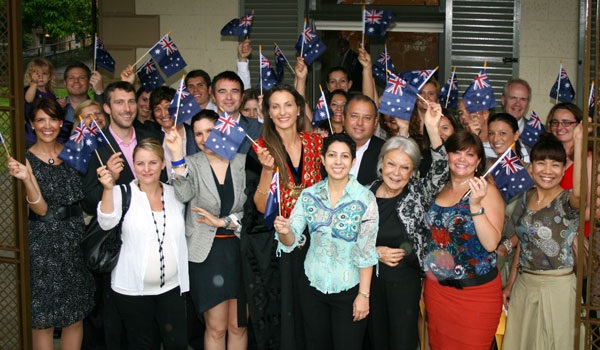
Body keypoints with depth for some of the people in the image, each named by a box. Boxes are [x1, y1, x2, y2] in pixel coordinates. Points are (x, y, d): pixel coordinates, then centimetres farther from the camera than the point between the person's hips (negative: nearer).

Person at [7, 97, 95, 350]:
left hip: (75, 238, 4)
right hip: (44, 243, -4)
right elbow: (41, 209, -14)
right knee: (44, 318, 2)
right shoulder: (26, 158, -7)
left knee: (76, 314, 10)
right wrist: (26, 178, -31)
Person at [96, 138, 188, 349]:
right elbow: (107, 222, -22)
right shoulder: (124, 193, -5)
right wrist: (108, 189, -36)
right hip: (132, 290, -2)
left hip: (171, 288, 3)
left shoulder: (175, 194, 5)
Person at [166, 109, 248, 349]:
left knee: (238, 326, 9)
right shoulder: (192, 163, 0)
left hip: (239, 249, 2)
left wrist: (224, 222, -10)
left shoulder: (242, 162, 3)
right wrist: (177, 154, -27)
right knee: (216, 328, 5)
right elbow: (184, 195, -20)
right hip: (206, 252, -1)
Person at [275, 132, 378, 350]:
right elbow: (291, 241, -2)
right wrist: (284, 232, -24)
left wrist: (364, 294, -11)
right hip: (313, 286, 3)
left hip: (350, 290, -3)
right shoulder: (309, 195, -1)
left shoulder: (365, 199, -11)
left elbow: (367, 251, -10)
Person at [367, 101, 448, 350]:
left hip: (405, 277, -2)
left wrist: (432, 129, -34)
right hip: (371, 276, 2)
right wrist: (374, 251, -12)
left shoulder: (418, 193, -6)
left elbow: (440, 171, -24)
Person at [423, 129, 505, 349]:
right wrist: (425, 281, 11)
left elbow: (491, 244, -17)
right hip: (436, 288, 5)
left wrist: (475, 205, -25)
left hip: (476, 292, -5)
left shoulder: (487, 191, -8)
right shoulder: (438, 190, 7)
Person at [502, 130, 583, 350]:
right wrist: (510, 284, 15)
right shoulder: (526, 198, 5)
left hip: (556, 286, -5)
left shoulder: (566, 200, -12)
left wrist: (578, 142, -41)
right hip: (523, 283, 6)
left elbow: (580, 192, -38)